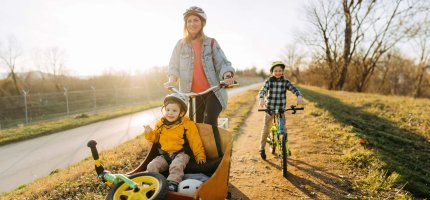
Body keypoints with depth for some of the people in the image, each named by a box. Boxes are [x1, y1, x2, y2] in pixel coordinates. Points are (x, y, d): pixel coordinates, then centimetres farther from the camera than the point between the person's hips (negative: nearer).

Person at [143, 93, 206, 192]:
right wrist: (149, 133, -2)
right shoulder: (161, 124, 7)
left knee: (176, 166, -34)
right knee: (152, 166, -18)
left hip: (180, 154, -4)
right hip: (164, 155, 4)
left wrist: (200, 156, -6)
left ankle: (172, 184, -37)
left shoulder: (187, 124, -5)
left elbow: (195, 142, -2)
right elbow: (155, 138, 19)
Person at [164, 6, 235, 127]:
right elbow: (173, 66, 7)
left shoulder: (211, 43, 7)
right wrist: (171, 80, -15)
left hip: (213, 91, -1)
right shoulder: (181, 44, 10)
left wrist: (227, 76, -25)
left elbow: (222, 63, -3)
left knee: (210, 121, -19)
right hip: (192, 93, 2)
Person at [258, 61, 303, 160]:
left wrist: (299, 96, -39)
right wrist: (261, 98, -41)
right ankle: (262, 148, 22)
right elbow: (262, 91, -19)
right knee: (266, 128, 6)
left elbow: (294, 89, -17)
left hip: (281, 109, 1)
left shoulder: (285, 82, -3)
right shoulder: (269, 81, -5)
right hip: (269, 108, 0)